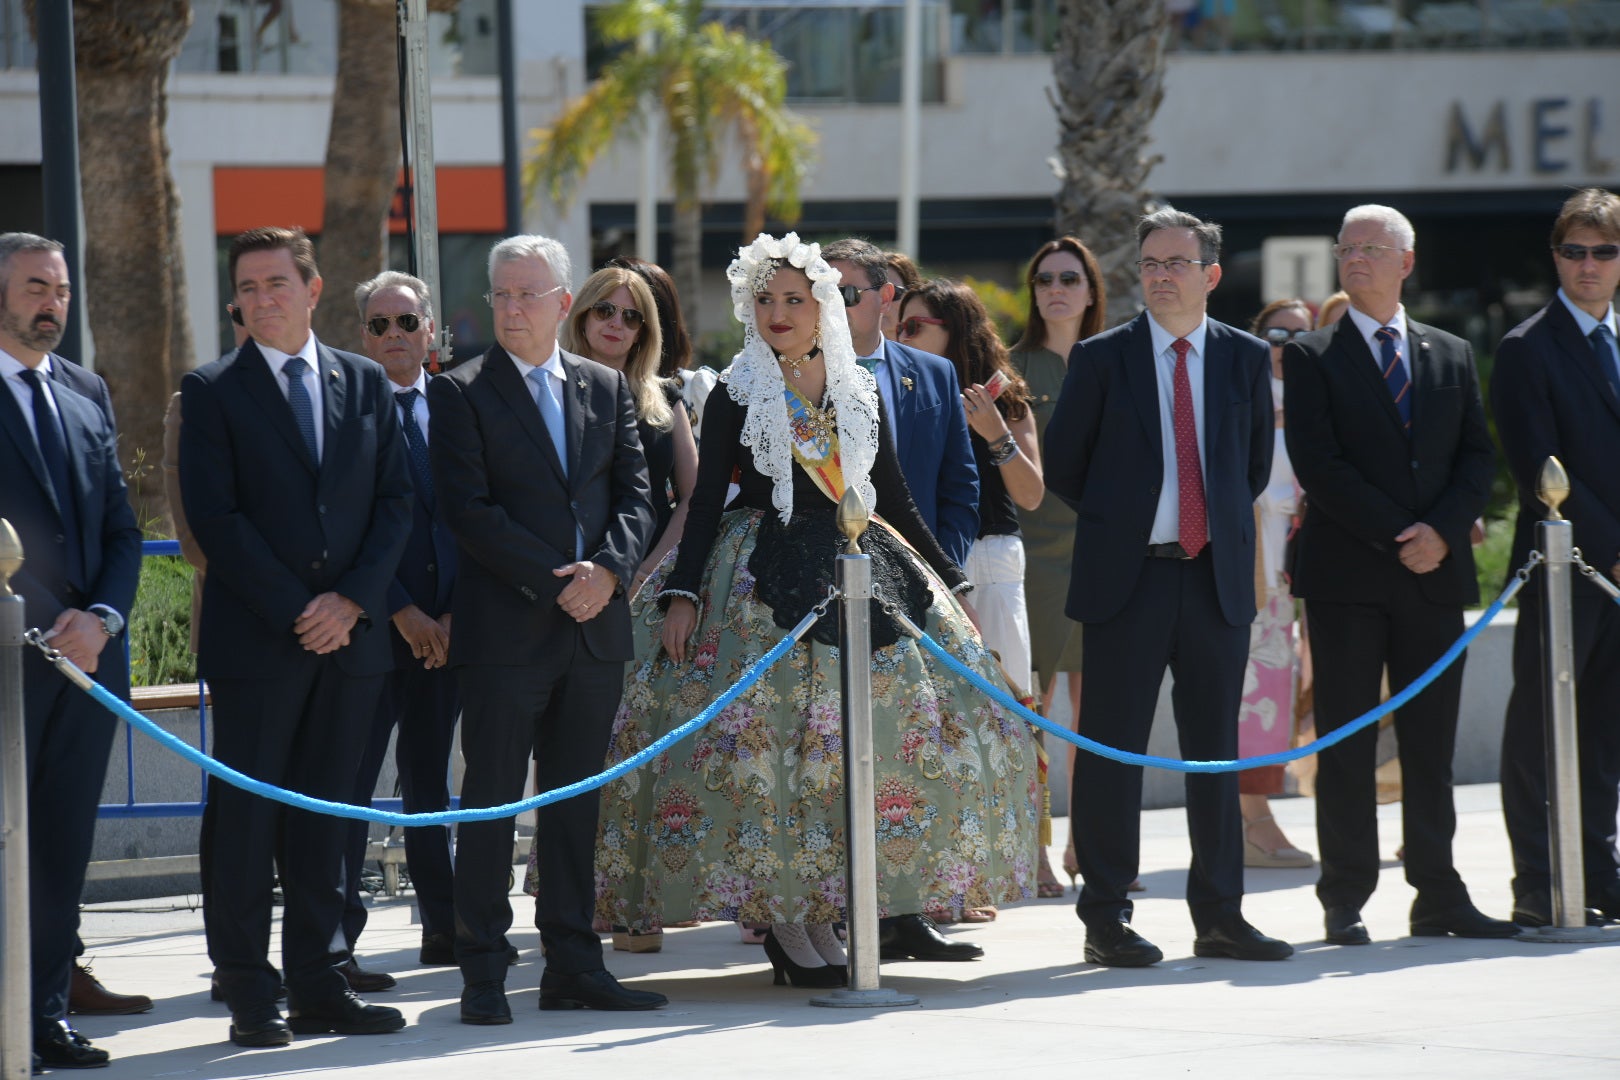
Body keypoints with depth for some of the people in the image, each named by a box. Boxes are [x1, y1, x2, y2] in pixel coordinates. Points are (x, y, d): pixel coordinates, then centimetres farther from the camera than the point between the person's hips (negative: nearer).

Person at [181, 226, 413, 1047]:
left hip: (350, 633, 4)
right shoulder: (213, 392, 1)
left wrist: (354, 598, -6)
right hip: (255, 637, -3)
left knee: (324, 811, 6)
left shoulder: (365, 384, 12)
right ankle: (250, 998, 0)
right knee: (245, 815, -3)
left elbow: (394, 501, 8)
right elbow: (215, 516, -7)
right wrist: (294, 610, -12)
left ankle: (319, 986, 10)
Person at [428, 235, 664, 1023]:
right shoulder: (461, 393, -2)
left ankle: (573, 966, 13)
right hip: (505, 628, -4)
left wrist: (609, 569, -11)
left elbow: (636, 493, 9)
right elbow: (467, 509, -9)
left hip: (595, 629, 4)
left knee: (574, 801, 9)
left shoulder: (607, 388, 13)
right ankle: (482, 974, 1)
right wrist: (554, 581, -15)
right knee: (490, 801, -2)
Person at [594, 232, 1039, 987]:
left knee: (853, 740, -1)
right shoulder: (735, 396, 2)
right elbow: (707, 501, -2)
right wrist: (681, 593, -14)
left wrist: (952, 582, 15)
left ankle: (820, 914, 6)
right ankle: (783, 919, -5)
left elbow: (895, 500, 17)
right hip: (763, 582, -4)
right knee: (768, 739, -11)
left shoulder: (860, 395, 12)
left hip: (860, 572, 4)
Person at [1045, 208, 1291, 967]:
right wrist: (1117, 524, 7)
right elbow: (1062, 466, 6)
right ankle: (1105, 919, 4)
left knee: (1215, 751, 7)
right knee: (1112, 752, -1)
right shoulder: (1101, 358, 0)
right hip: (1128, 577, -3)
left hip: (1219, 576, 3)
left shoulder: (1245, 358, 8)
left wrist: (1223, 522, 10)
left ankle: (1219, 916, 13)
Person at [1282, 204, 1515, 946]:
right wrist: (1395, 539, -13)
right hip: (1348, 576, -3)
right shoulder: (1312, 357, 1)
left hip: (1435, 572, 3)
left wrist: (1442, 530, -9)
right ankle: (1345, 902, 2)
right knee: (1346, 745, -2)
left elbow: (1478, 457, 9)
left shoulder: (1452, 356, 13)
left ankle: (1439, 897, 10)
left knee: (1432, 746, 6)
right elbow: (1318, 465, -8)